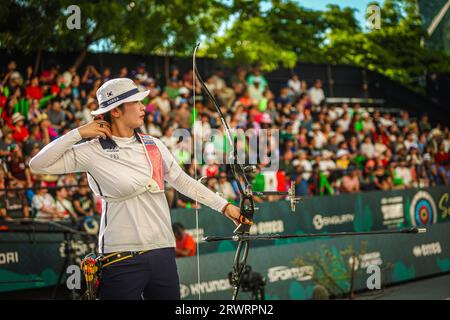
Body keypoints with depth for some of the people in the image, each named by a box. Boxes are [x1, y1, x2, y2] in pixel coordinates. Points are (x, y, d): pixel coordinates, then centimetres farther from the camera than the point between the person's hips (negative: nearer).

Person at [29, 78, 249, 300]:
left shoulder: (153, 145, 10)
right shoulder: (93, 152, -4)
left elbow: (183, 181, 19)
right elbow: (38, 165, -7)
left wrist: (224, 206, 18)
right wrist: (78, 133, -10)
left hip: (163, 253, 5)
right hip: (122, 259, -5)